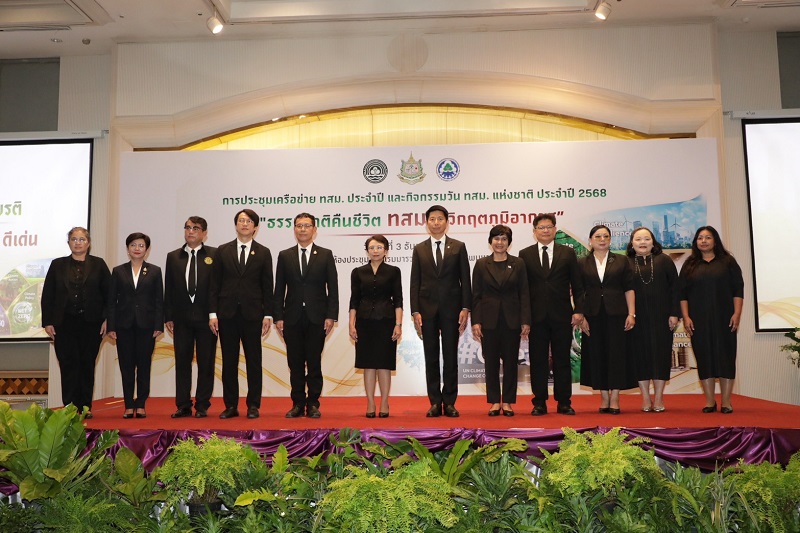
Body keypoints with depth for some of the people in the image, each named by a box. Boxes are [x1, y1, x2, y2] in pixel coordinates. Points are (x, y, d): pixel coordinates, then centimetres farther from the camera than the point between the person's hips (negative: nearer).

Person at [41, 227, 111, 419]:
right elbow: (47, 295, 8)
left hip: (91, 324, -1)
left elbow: (109, 294, 3)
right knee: (68, 365, -2)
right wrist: (48, 322, 1)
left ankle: (85, 407, 12)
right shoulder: (58, 265, 10)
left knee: (87, 365, 4)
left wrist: (107, 319, -5)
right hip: (64, 324, 1)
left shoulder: (98, 265, 6)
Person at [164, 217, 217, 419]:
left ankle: (202, 406, 12)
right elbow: (168, 289, 10)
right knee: (182, 362, 6)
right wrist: (168, 317, 3)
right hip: (182, 318, 3)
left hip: (206, 317, -3)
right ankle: (183, 406, 14)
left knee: (206, 362, 3)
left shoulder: (214, 255, 1)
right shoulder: (173, 257, 11)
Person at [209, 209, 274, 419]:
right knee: (229, 361, 5)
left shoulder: (263, 253, 6)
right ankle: (230, 406, 14)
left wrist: (268, 315, -3)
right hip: (227, 313, 1)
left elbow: (267, 286, 4)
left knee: (253, 361, 3)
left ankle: (253, 406, 11)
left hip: (252, 314, -1)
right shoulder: (223, 251, 8)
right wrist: (212, 313, -2)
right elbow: (214, 284, 5)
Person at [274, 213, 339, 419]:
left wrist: (331, 316, -7)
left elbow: (332, 288, 1)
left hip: (317, 318, -1)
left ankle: (313, 404, 11)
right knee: (295, 363, 5)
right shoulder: (284, 256, 9)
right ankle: (298, 404, 15)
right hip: (292, 318, 2)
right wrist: (278, 317, -1)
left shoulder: (325, 255, 5)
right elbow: (279, 290, 7)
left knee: (314, 363, 2)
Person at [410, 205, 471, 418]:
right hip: (427, 309, 1)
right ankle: (435, 403, 11)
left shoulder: (458, 247, 4)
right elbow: (415, 283, 4)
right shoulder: (419, 249, 7)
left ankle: (449, 402, 11)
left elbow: (465, 280, 1)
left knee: (450, 357, 4)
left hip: (451, 308, -1)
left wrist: (465, 308, -7)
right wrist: (415, 312, -4)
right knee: (431, 358, 4)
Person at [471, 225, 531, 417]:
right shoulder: (481, 264, 3)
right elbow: (476, 295, 2)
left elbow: (524, 294, 2)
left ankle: (508, 402, 14)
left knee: (510, 361, 5)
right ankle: (494, 401, 14)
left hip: (511, 319, 0)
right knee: (491, 362, 5)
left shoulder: (518, 264, 4)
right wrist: (475, 321, -6)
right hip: (489, 320, 0)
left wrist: (525, 321, -5)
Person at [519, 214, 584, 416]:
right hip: (536, 316, 0)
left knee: (562, 360, 6)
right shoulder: (525, 255, 6)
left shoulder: (568, 253, 7)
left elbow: (577, 285, 6)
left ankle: (564, 402, 15)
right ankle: (540, 403, 12)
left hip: (562, 316, 0)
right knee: (538, 361, 4)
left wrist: (579, 310, -3)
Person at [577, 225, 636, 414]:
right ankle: (604, 397, 13)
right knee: (597, 355, 3)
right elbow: (578, 292, 5)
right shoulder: (582, 264, 8)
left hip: (616, 314, 0)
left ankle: (615, 398, 4)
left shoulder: (622, 261, 8)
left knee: (616, 354, -2)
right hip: (593, 315, 1)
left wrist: (631, 314, -4)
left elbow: (629, 289, 4)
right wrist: (580, 316, -3)